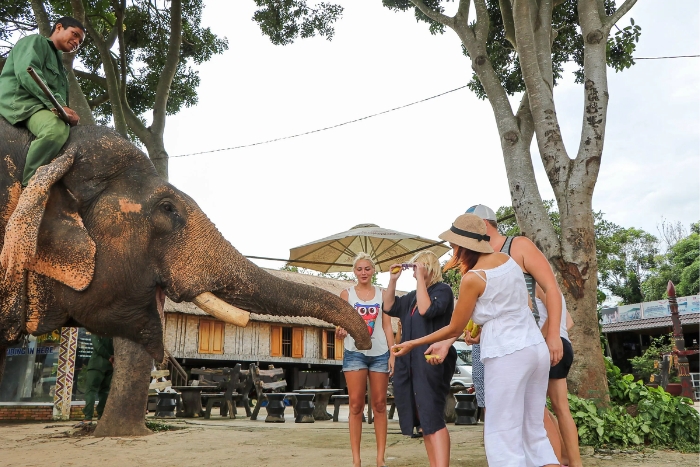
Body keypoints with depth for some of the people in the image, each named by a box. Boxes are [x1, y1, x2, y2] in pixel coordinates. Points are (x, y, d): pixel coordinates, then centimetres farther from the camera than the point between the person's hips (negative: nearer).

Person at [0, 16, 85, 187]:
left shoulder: (58, 63, 33)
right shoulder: (35, 41, 9)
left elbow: (60, 97, 26)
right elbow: (26, 72, -11)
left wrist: (67, 112, 3)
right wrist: (58, 105, -21)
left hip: (42, 107, 9)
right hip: (21, 101, -8)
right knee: (57, 128, -38)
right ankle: (27, 188, -33)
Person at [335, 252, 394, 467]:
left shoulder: (381, 294, 9)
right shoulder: (346, 294, 5)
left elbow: (387, 327, 7)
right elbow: (341, 325, 2)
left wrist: (392, 354, -1)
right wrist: (341, 331, -21)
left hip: (379, 353, 2)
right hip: (355, 353, -1)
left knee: (379, 404, 4)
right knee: (356, 405, -2)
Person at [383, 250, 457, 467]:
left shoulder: (442, 290, -5)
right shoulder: (413, 295, 18)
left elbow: (426, 310, -21)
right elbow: (389, 308, 20)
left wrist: (420, 278, -17)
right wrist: (393, 280, 10)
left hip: (431, 362, -8)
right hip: (411, 362, 8)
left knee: (433, 418, -13)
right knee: (424, 419, 11)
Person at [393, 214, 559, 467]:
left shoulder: (472, 278, -11)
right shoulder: (507, 259, 8)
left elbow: (454, 330, -3)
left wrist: (412, 344, 6)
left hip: (507, 355, -8)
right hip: (537, 348, 8)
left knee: (503, 435, 1)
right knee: (534, 429, 15)